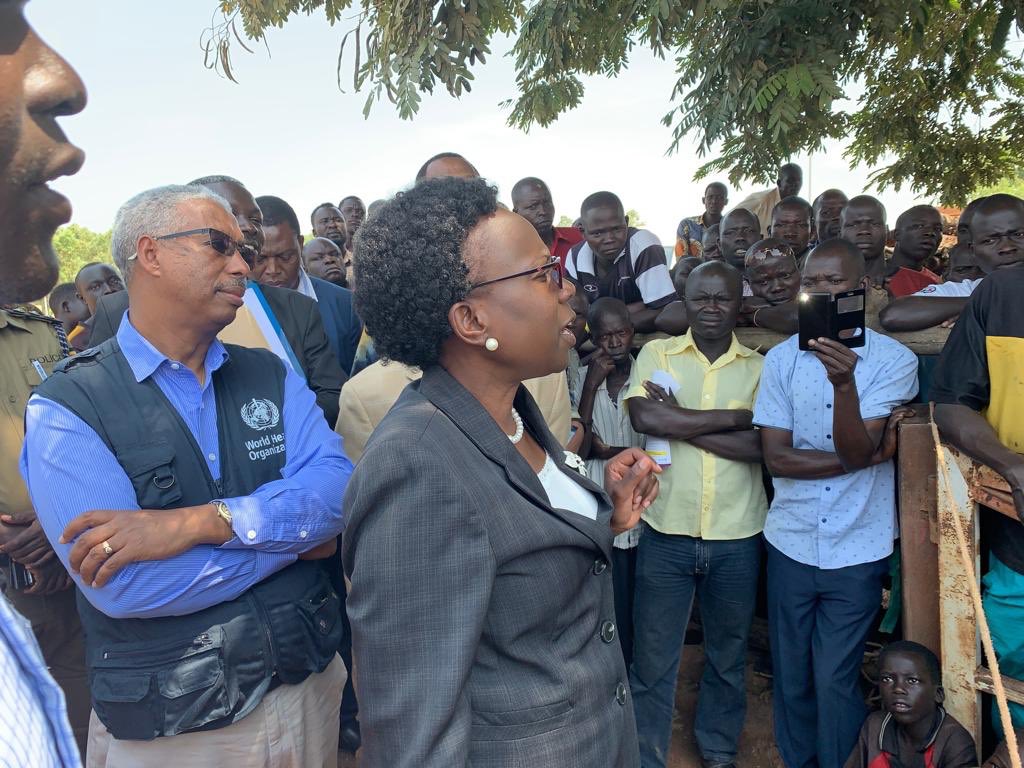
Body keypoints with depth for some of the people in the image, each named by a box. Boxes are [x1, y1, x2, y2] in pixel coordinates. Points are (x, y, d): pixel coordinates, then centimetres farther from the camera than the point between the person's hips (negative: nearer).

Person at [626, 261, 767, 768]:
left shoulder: (759, 367, 0)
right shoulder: (656, 354, -1)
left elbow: (764, 445, -13)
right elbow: (645, 418, -19)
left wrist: (680, 422, -16)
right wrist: (734, 417, -15)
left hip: (737, 537, 2)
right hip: (666, 532, -1)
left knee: (728, 654, 21)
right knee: (653, 657, 11)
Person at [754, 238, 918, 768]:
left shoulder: (894, 360, -7)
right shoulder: (782, 359, -2)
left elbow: (855, 450, -18)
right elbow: (775, 457, -9)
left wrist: (844, 381, -34)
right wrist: (872, 455, -12)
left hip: (857, 549, -2)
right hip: (790, 543, 2)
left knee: (835, 682, 6)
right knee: (791, 676, 16)